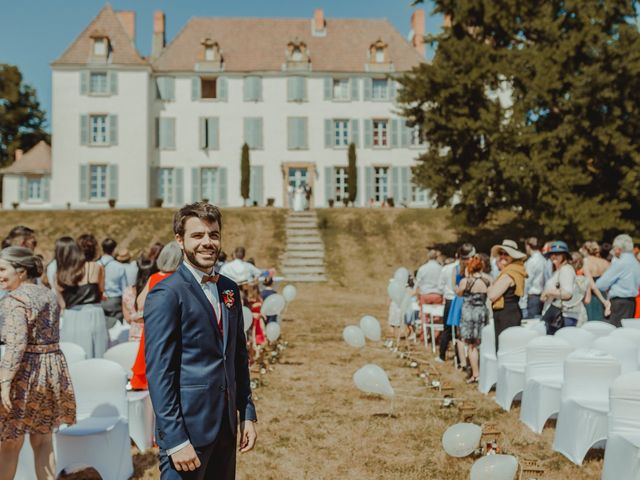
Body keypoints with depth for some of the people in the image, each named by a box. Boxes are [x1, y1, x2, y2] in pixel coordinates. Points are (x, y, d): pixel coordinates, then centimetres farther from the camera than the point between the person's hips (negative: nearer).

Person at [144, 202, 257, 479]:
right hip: (186, 427, -7)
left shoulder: (229, 289, 9)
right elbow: (159, 372, -16)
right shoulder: (166, 294, -13)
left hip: (226, 426, 7)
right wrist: (175, 440, -18)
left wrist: (248, 414, 11)